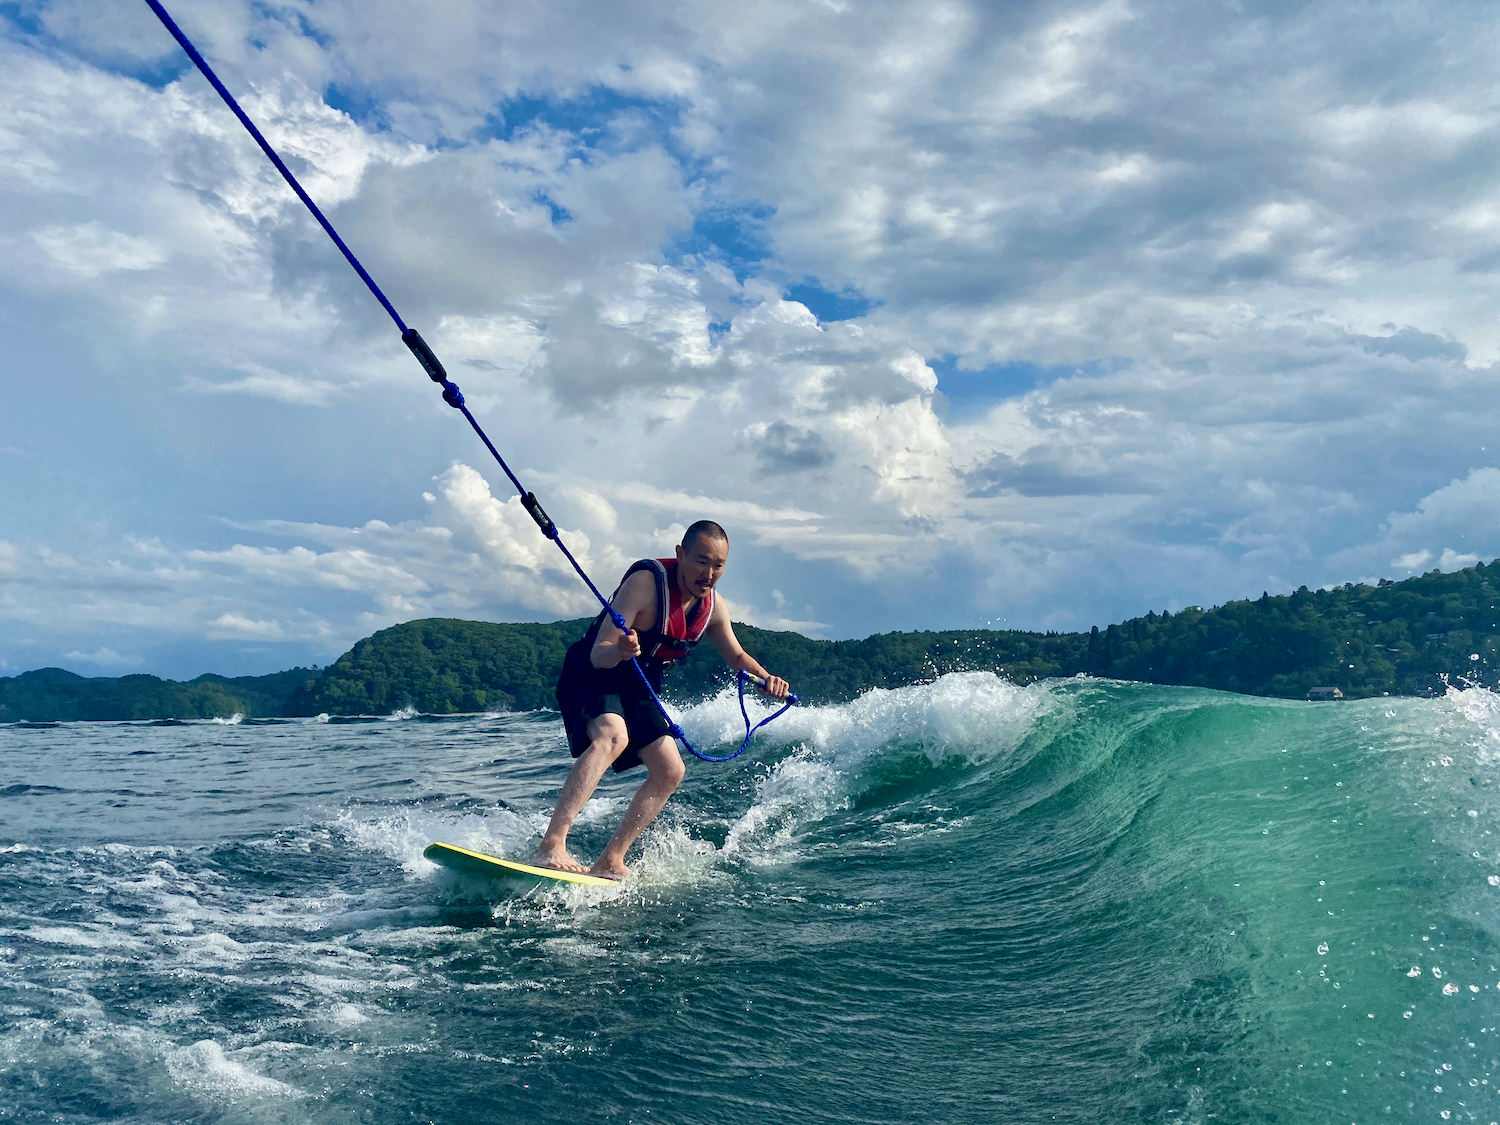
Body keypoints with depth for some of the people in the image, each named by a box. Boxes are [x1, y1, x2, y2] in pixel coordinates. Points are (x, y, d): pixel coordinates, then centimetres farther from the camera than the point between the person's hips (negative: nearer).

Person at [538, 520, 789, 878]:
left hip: (636, 690, 8)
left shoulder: (713, 607, -4)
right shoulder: (647, 582, -26)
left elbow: (735, 655, 13)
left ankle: (609, 861, 6)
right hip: (591, 675, -8)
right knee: (612, 736, -35)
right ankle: (552, 844, -41)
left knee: (670, 772, 0)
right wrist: (619, 652, -52)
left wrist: (764, 678, -8)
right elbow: (598, 654, -28)